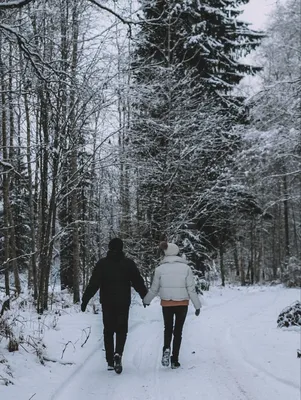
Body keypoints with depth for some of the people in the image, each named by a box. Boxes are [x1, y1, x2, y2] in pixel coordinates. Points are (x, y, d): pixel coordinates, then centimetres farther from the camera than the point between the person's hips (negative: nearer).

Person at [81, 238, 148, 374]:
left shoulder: (102, 263, -1)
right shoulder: (128, 263, 0)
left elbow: (93, 283, -5)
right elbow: (138, 282, 4)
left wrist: (85, 299, -1)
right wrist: (145, 297, 17)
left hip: (107, 303, 1)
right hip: (123, 303, -1)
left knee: (108, 331, 10)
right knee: (121, 330, 6)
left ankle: (110, 361, 9)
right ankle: (118, 354, -19)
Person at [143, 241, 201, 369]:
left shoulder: (160, 269, -5)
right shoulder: (185, 268, -8)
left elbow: (154, 289, 3)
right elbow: (191, 289, -6)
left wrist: (146, 300, 21)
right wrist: (197, 305, 3)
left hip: (166, 303, 1)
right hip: (182, 303, -1)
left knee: (168, 328, 19)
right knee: (178, 331, 11)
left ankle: (166, 349, -8)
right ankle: (174, 360, 11)